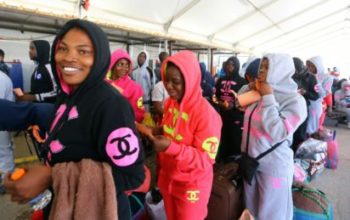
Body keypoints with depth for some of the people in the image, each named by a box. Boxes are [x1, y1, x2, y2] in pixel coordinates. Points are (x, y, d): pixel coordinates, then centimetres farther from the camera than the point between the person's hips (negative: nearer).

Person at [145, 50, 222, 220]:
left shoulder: (206, 113, -25)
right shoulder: (169, 103, -3)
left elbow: (206, 160, -23)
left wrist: (172, 148, -35)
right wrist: (158, 133, -9)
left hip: (191, 186, -6)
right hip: (167, 179, 7)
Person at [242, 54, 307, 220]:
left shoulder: (295, 100, -16)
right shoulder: (259, 94, 1)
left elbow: (278, 133, -27)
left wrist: (268, 98, -22)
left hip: (274, 167, -5)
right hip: (251, 162, 6)